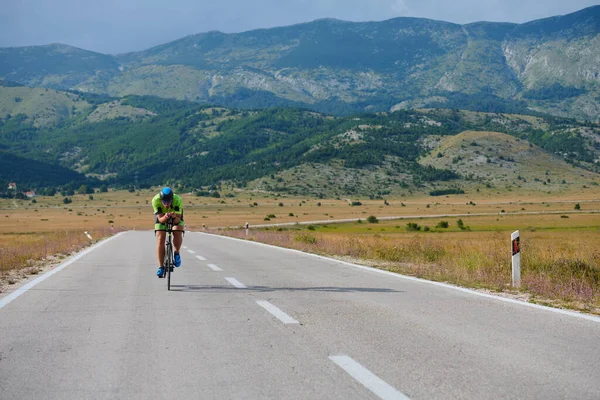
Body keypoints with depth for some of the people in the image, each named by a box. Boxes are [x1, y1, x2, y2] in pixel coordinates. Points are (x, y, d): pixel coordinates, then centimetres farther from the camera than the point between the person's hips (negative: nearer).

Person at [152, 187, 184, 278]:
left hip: (176, 215, 0)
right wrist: (165, 217, -55)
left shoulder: (177, 200, -37)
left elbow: (178, 220, -36)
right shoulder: (155, 200, -35)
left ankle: (176, 253, 3)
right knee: (160, 239, -17)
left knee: (178, 234, -26)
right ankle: (161, 267, -10)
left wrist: (174, 217, -58)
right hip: (161, 216, 0)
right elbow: (160, 219, -34)